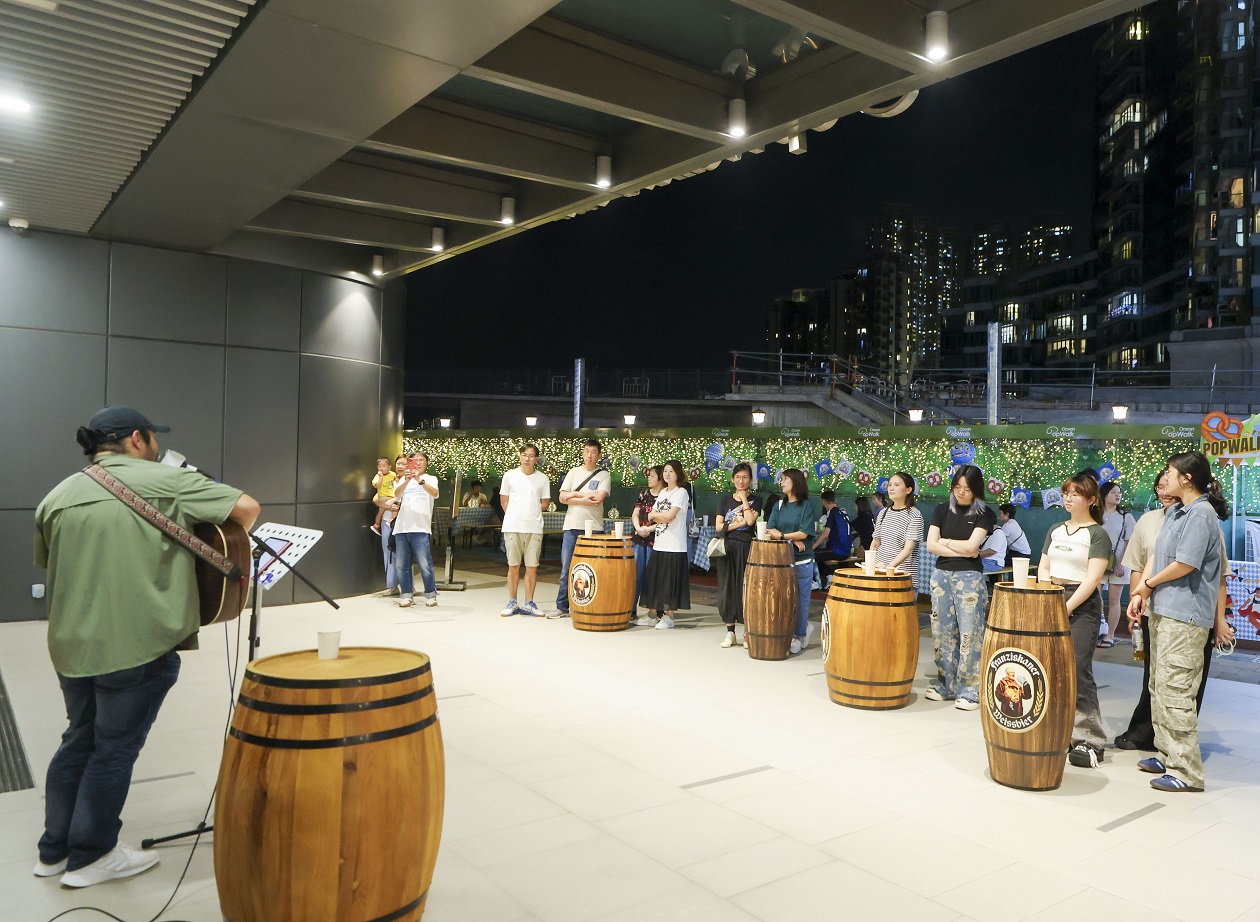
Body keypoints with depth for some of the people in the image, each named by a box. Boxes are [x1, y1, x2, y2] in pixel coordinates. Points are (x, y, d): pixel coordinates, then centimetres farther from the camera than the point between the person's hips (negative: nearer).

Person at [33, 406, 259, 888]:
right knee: (115, 748, 8)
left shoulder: (58, 495, 7)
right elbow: (246, 507, -10)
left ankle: (54, 850, 31)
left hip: (71, 645, 6)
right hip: (138, 645, -6)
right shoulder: (165, 480, -9)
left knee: (79, 740, 21)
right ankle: (90, 857, 19)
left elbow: (45, 562, 19)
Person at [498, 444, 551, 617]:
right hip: (512, 527, 0)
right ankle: (512, 603, 14)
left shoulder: (542, 478, 4)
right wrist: (514, 516, 5)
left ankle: (528, 604, 11)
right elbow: (504, 500, 11)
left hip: (534, 528, 0)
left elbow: (545, 504, 11)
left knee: (532, 567, 2)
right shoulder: (510, 475, 4)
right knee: (513, 566, 5)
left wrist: (531, 512, 3)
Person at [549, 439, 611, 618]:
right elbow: (563, 497, 0)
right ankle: (562, 607, 13)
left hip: (594, 528, -2)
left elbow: (599, 498, -13)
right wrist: (584, 500, -11)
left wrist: (575, 493, -6)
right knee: (566, 569, 5)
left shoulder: (604, 475, 3)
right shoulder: (573, 472, 10)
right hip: (572, 527, 2)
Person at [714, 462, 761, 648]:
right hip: (727, 549, 3)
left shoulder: (755, 501, 4)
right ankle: (730, 632, 12)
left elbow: (750, 520, -15)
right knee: (727, 589, 4)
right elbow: (718, 526, 1)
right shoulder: (725, 500, 10)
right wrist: (739, 523, -10)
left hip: (746, 549, -2)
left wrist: (743, 498, -8)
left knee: (746, 589, -2)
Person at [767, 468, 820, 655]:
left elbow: (804, 533, -10)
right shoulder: (779, 505, 12)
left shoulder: (807, 505, -2)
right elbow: (770, 530, 1)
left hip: (802, 561, -4)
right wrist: (793, 540, -12)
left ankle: (798, 636, 16)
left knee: (800, 599, 1)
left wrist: (782, 536, -12)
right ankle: (804, 627, 23)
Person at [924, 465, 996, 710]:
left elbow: (971, 546, -12)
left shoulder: (984, 514, -1)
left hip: (969, 578, -4)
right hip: (942, 576, 4)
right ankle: (946, 685, 18)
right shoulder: (942, 510, 8)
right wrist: (961, 552, -8)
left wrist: (945, 541, 1)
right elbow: (931, 545, -1)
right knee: (942, 632, 7)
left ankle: (970, 690, 4)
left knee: (969, 634, -4)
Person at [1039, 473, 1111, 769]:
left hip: (1082, 605, -6)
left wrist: (1067, 607, -16)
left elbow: (1092, 579, -11)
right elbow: (1043, 568, 14)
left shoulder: (1097, 534, -3)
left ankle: (1089, 739, -6)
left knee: (1078, 669, -12)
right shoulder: (1055, 531, 16)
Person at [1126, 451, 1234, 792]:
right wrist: (1140, 594, 0)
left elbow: (1185, 564, -19)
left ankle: (1186, 771, 0)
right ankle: (1167, 755, 28)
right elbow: (1155, 555, 12)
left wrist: (1148, 584, -5)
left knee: (1173, 691, -8)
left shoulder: (1201, 515, -15)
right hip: (1164, 611, 10)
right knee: (1159, 687, 16)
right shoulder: (1174, 512, 14)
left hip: (1185, 617, -10)